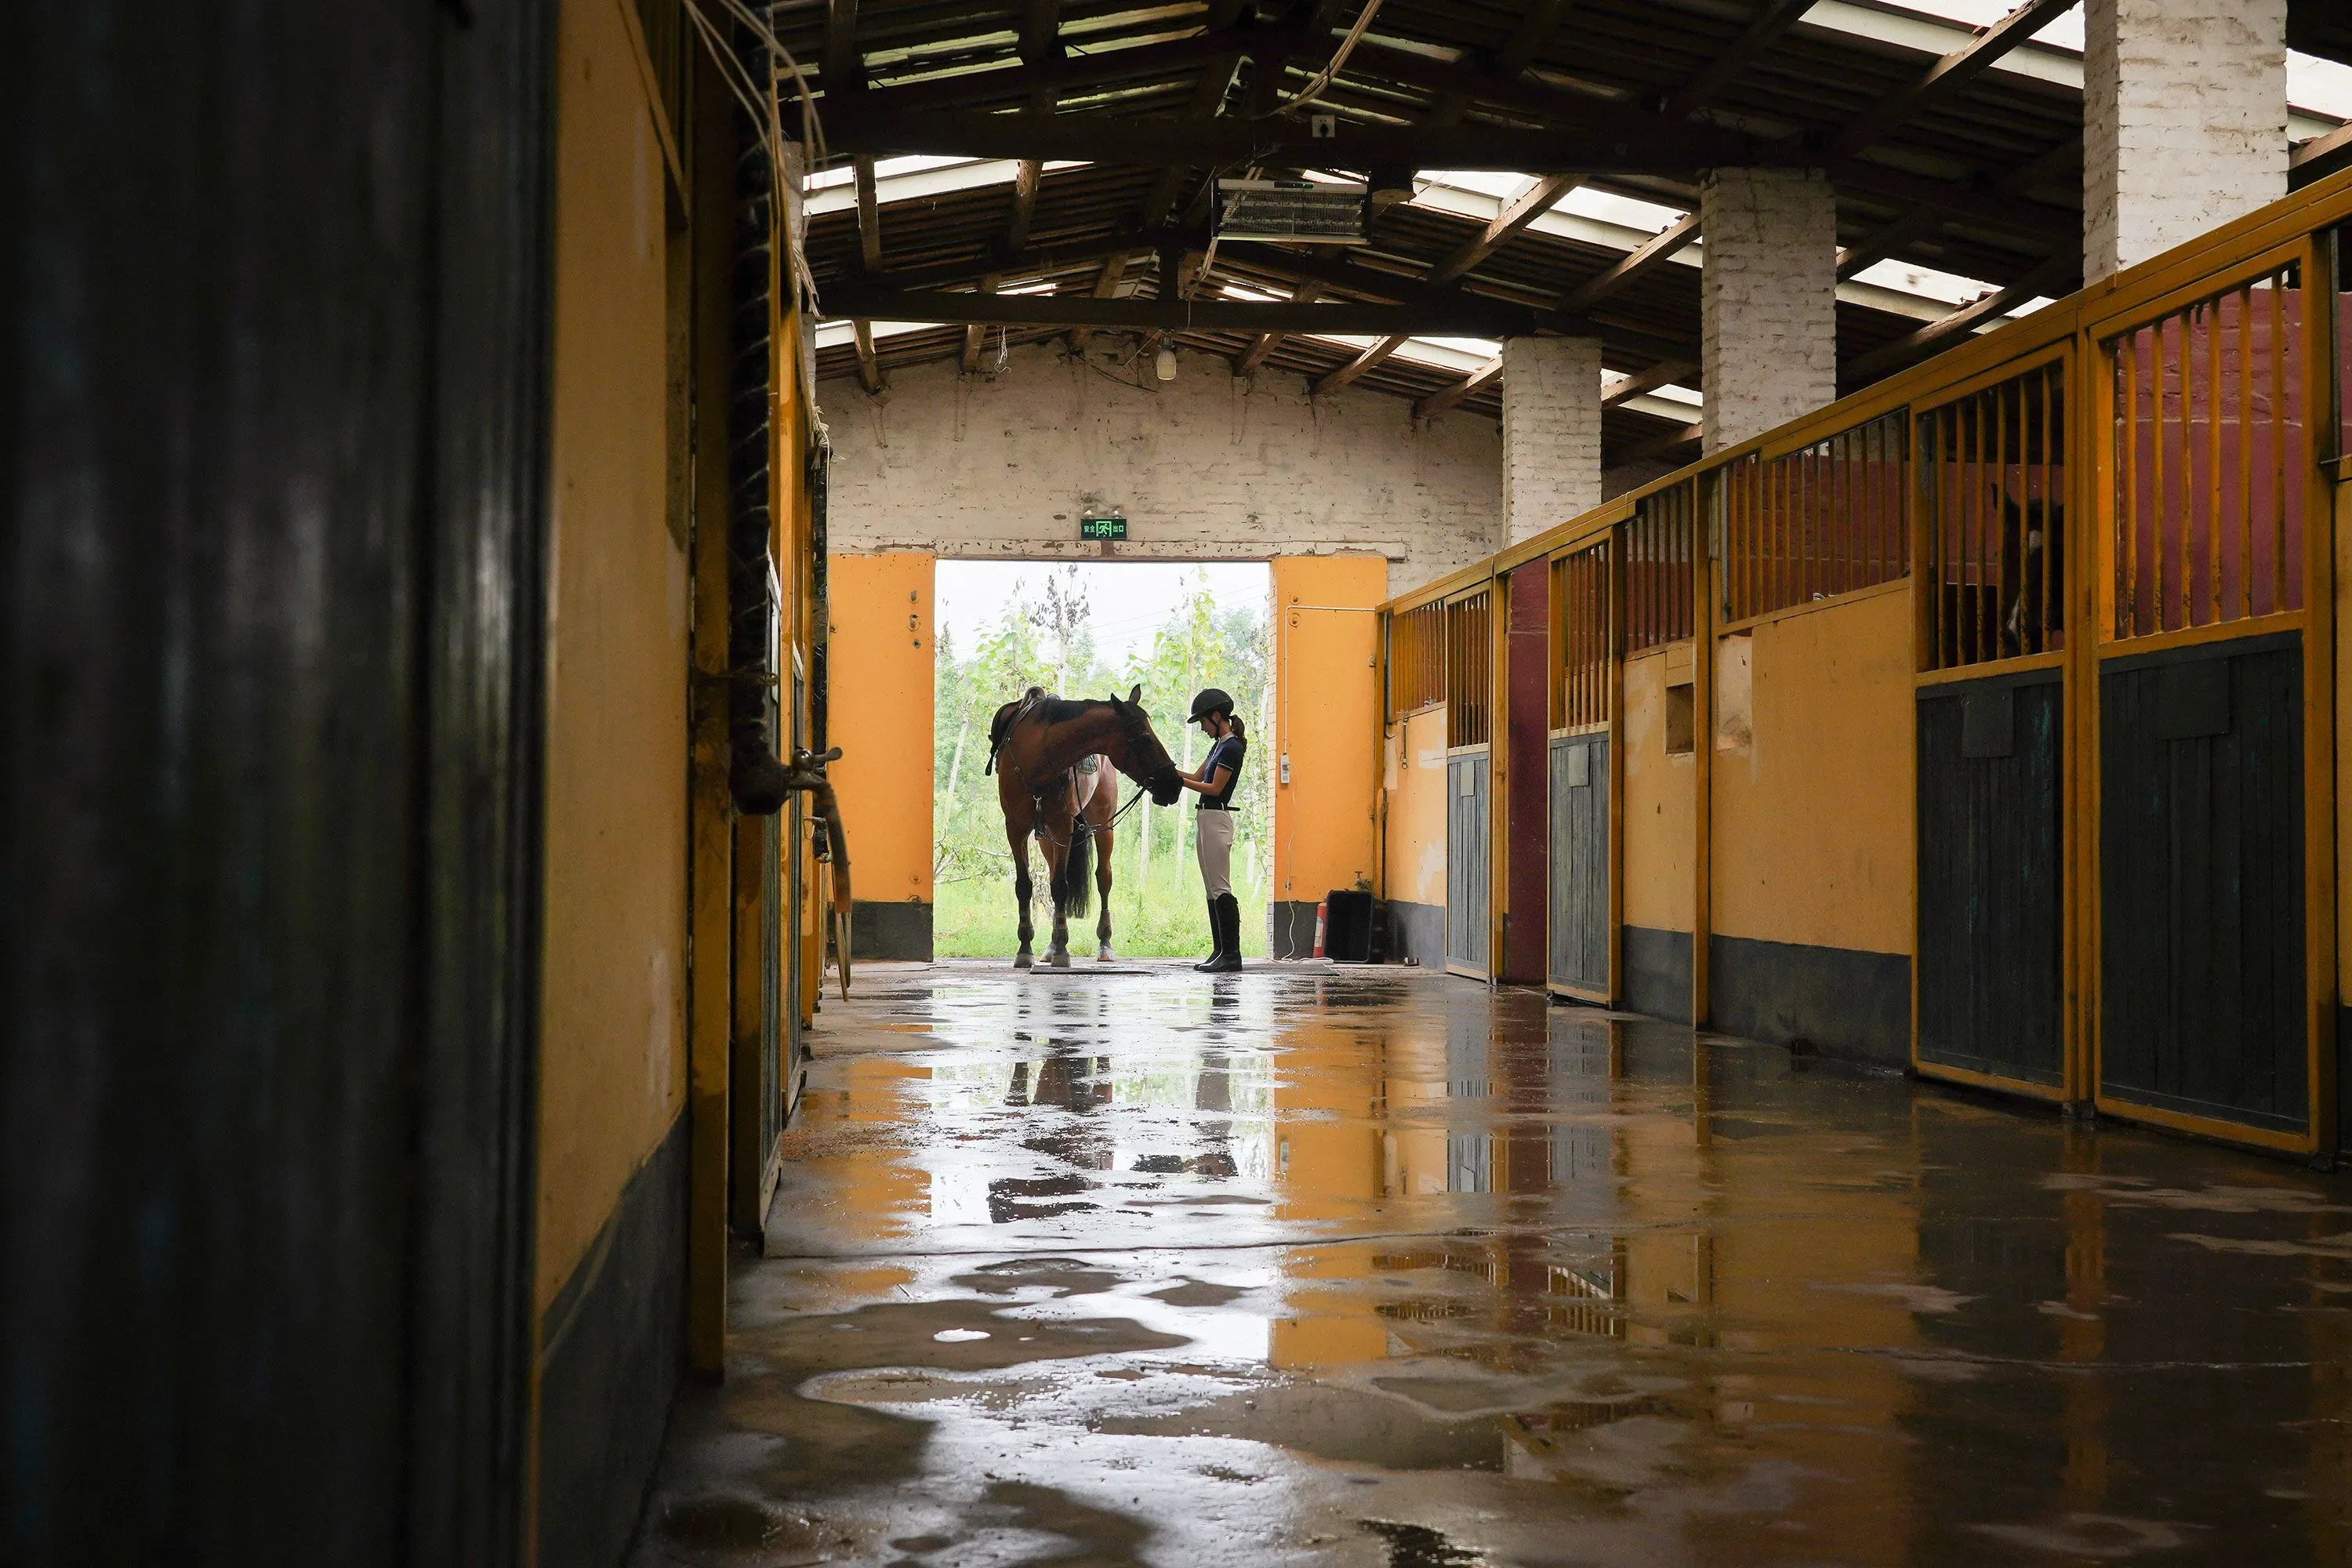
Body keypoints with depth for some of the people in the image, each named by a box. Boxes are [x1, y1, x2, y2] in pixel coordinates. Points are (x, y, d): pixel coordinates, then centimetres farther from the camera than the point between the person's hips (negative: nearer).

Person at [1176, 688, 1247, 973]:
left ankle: (1232, 954, -12)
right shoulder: (1219, 744, 17)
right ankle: (1220, 952, 11)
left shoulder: (1231, 747, -13)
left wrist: (1178, 781, -14)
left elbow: (1214, 788, -16)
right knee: (1212, 890, 9)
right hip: (1205, 818, 10)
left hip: (1216, 819, -10)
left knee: (1221, 889, -11)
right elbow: (1198, 777, 19)